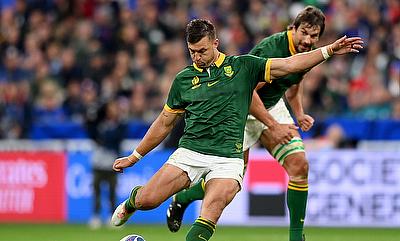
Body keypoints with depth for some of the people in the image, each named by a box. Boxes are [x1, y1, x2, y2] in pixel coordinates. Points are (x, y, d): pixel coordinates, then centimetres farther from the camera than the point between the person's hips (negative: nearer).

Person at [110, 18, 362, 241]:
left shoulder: (242, 66, 6)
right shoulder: (183, 79, 10)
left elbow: (288, 65, 3)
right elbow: (165, 123, 19)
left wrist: (329, 50, -7)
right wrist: (134, 156, 22)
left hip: (228, 158, -2)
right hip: (190, 152, 2)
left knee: (208, 219, -26)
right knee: (147, 200, -9)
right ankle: (131, 202, 26)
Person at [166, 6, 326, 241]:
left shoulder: (307, 52, -4)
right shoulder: (272, 49, -31)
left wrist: (299, 113, 8)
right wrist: (273, 125, -28)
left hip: (273, 106, 7)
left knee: (299, 164, -10)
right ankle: (181, 199, 25)